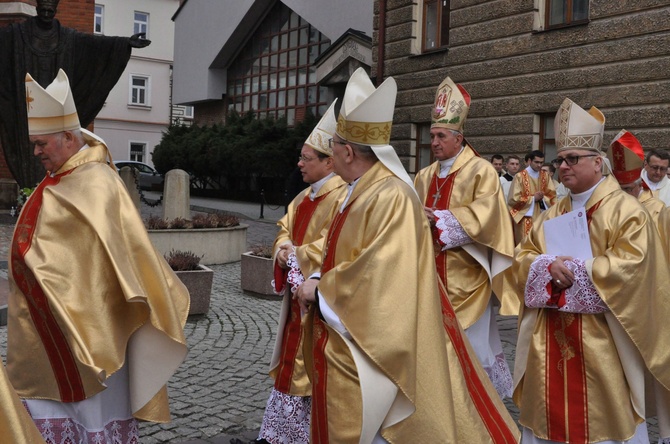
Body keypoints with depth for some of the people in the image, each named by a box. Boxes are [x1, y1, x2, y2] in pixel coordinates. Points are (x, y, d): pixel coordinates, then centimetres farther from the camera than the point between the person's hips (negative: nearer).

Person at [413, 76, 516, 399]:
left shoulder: (481, 171, -7)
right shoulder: (425, 176, 13)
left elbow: (484, 216, -18)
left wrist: (437, 218, -19)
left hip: (466, 274, -6)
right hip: (433, 272, 6)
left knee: (472, 338, 0)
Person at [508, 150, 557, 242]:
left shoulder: (546, 176, 9)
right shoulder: (520, 176, -6)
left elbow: (552, 196, 6)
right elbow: (514, 199, -10)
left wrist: (542, 198, -14)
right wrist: (533, 198, -9)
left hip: (542, 218, 4)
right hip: (525, 217, -4)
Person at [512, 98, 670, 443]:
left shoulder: (626, 210, -7)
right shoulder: (552, 214, 13)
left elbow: (628, 266, -18)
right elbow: (522, 257, 9)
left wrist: (571, 268, -15)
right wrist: (549, 266, -13)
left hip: (600, 340, -5)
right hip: (551, 339, 6)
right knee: (551, 410, 12)